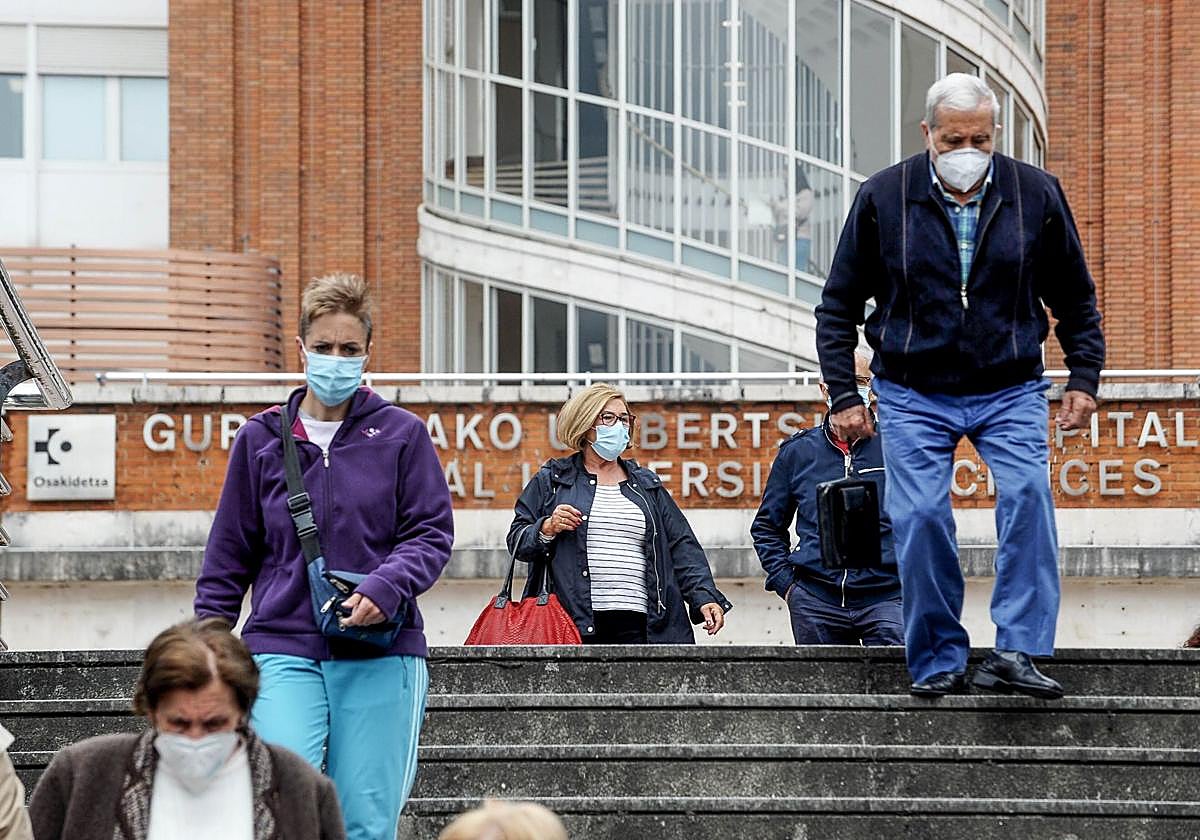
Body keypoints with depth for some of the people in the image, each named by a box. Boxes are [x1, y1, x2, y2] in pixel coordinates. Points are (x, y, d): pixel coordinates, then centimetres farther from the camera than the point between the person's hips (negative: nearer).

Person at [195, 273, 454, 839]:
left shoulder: (401, 434, 6)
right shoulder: (261, 439, 10)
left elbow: (432, 534, 3)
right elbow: (230, 554, 15)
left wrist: (385, 588, -15)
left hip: (381, 657, 0)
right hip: (283, 649, 0)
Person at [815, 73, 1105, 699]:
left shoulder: (1036, 194, -1)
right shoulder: (882, 199, -3)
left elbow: (1075, 298, 12)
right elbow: (839, 306, 5)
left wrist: (1083, 378, 3)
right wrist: (844, 396, 0)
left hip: (1011, 392, 0)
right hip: (914, 395, 0)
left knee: (1028, 495, -22)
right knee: (920, 518, -12)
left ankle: (1017, 653, -23)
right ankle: (938, 664, 0)